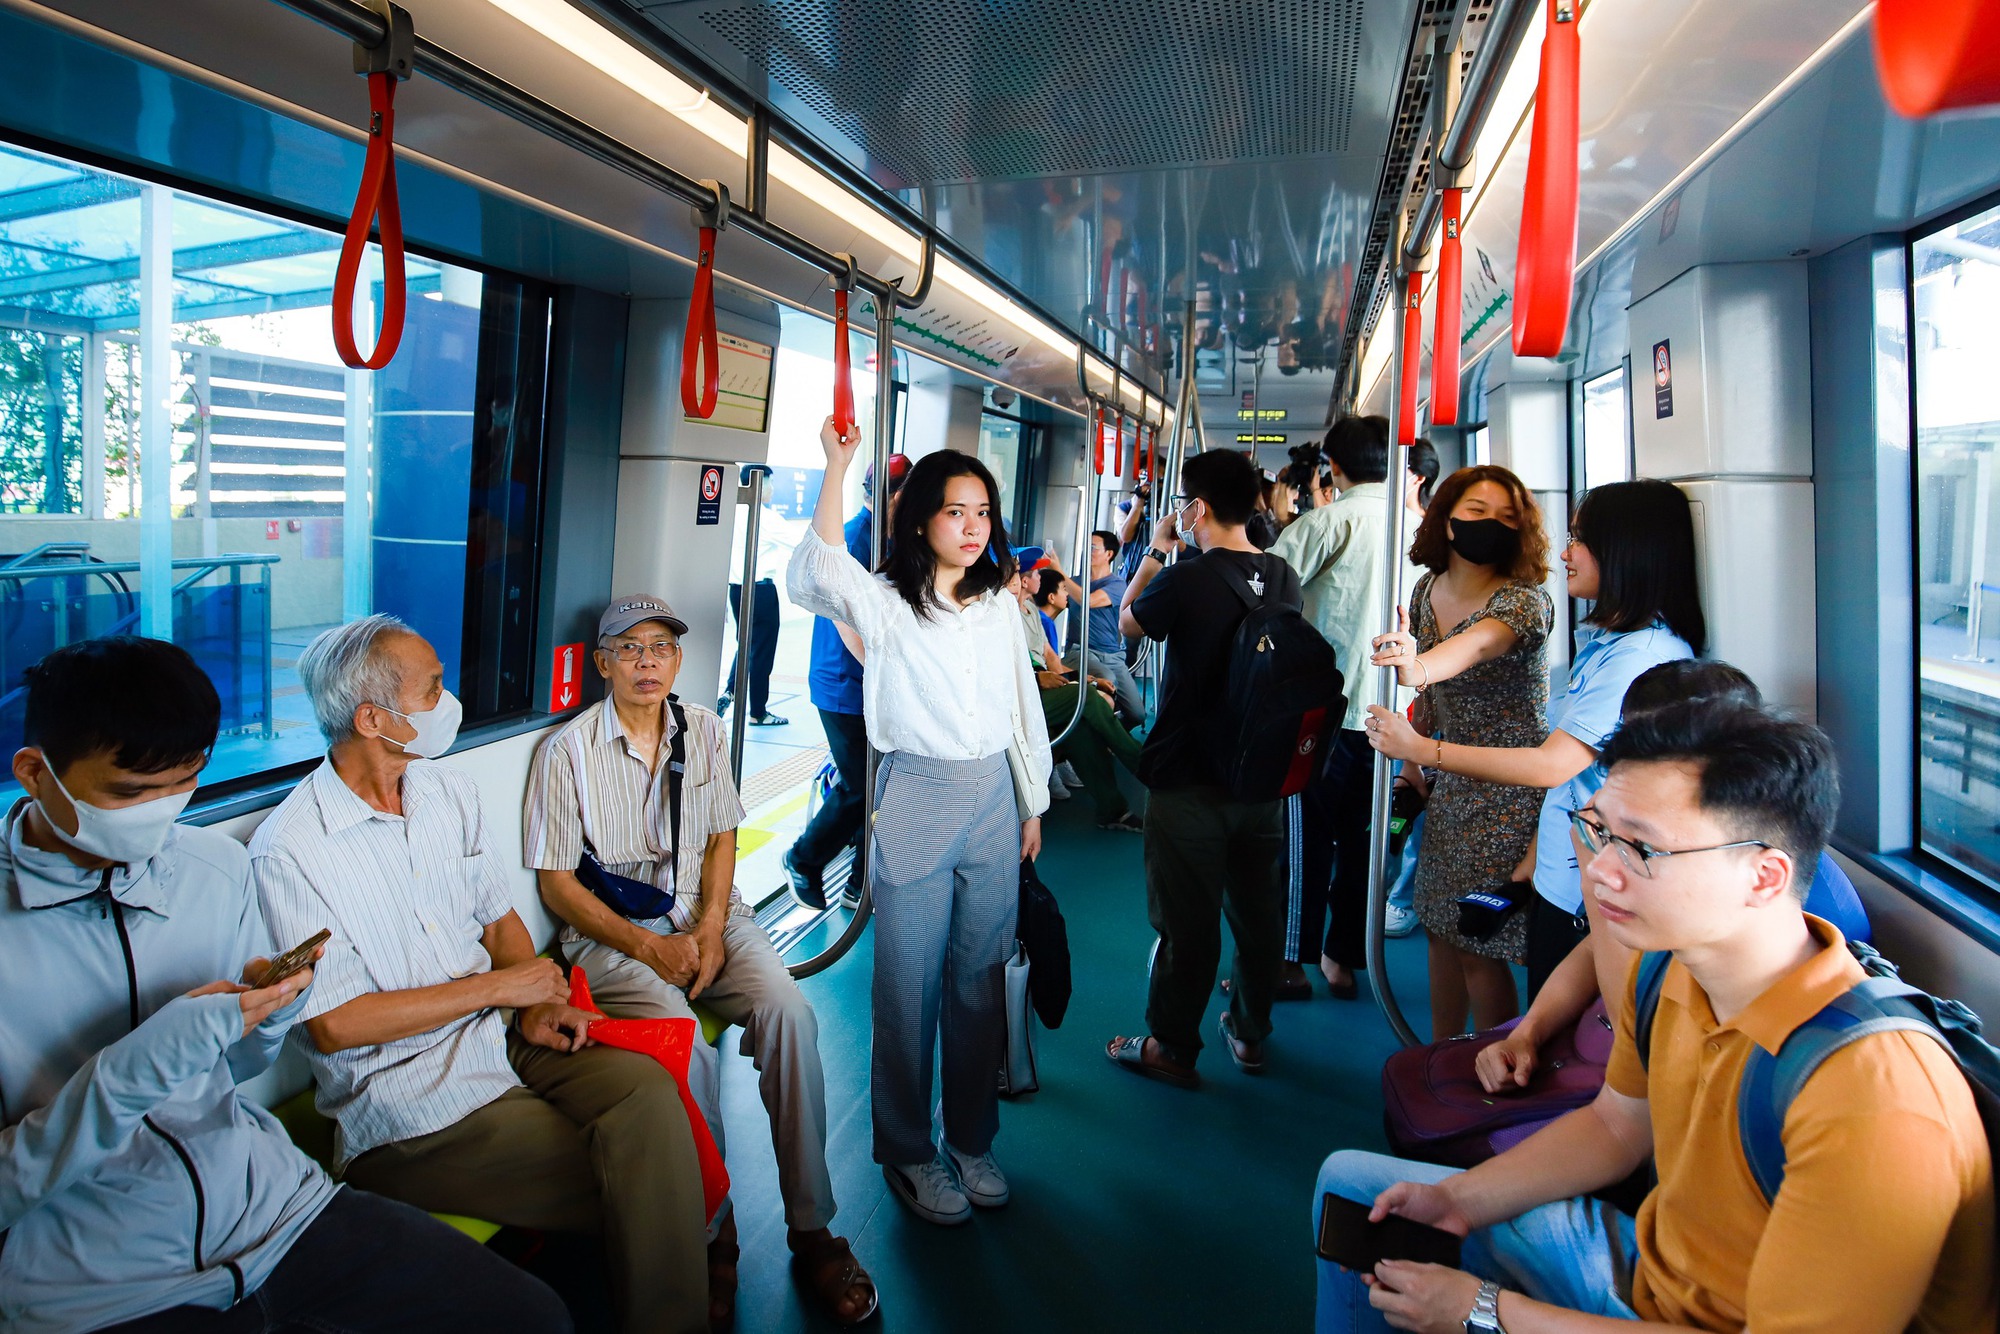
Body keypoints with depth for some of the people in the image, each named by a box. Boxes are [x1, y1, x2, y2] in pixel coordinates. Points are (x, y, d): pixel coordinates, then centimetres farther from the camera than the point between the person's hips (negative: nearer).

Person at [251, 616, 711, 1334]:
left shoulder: (451, 792, 9)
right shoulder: (289, 851, -12)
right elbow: (334, 1026, -13)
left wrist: (537, 1006, -3)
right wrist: (499, 986, -11)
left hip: (500, 1032, 6)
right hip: (404, 1094, -5)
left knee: (646, 1086, -24)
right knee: (629, 1191, -22)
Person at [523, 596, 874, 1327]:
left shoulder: (703, 730, 9)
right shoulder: (567, 750, -4)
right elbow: (557, 883, -4)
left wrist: (711, 928, -5)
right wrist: (647, 946, -14)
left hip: (706, 917, 4)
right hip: (612, 931, -3)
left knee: (788, 1013, -23)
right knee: (685, 1044, -30)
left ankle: (812, 1227, -12)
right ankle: (710, 1232, -8)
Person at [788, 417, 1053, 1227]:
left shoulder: (1000, 605, 10)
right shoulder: (886, 604, -4)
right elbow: (820, 572, -27)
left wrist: (1033, 804, 17)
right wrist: (836, 466, -29)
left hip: (993, 802, 4)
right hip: (916, 800, -4)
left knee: (980, 980, 12)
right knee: (910, 986, 3)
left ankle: (971, 1139, 28)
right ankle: (908, 1151, 21)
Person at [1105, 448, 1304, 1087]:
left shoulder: (1184, 580, -19)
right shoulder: (1284, 578, -2)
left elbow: (1128, 620, 0)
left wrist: (1157, 549, 11)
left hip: (1189, 780, -6)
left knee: (1187, 921, 6)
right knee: (1258, 912, 17)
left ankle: (1171, 1049, 20)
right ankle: (1249, 1035, 33)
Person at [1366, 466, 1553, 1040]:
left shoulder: (1525, 601, -19)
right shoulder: (1427, 589, 2)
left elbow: (1477, 643, -42)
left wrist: (1420, 665, -61)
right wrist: (1415, 754, 14)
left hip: (1507, 793, -6)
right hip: (1449, 785, 7)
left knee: (1479, 949, 1)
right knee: (1441, 928, 15)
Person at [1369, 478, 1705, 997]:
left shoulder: (1646, 655, -20)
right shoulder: (1603, 638, 12)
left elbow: (1552, 765, -22)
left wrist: (1420, 748, -16)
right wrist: (1537, 854, 13)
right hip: (1559, 883, 9)